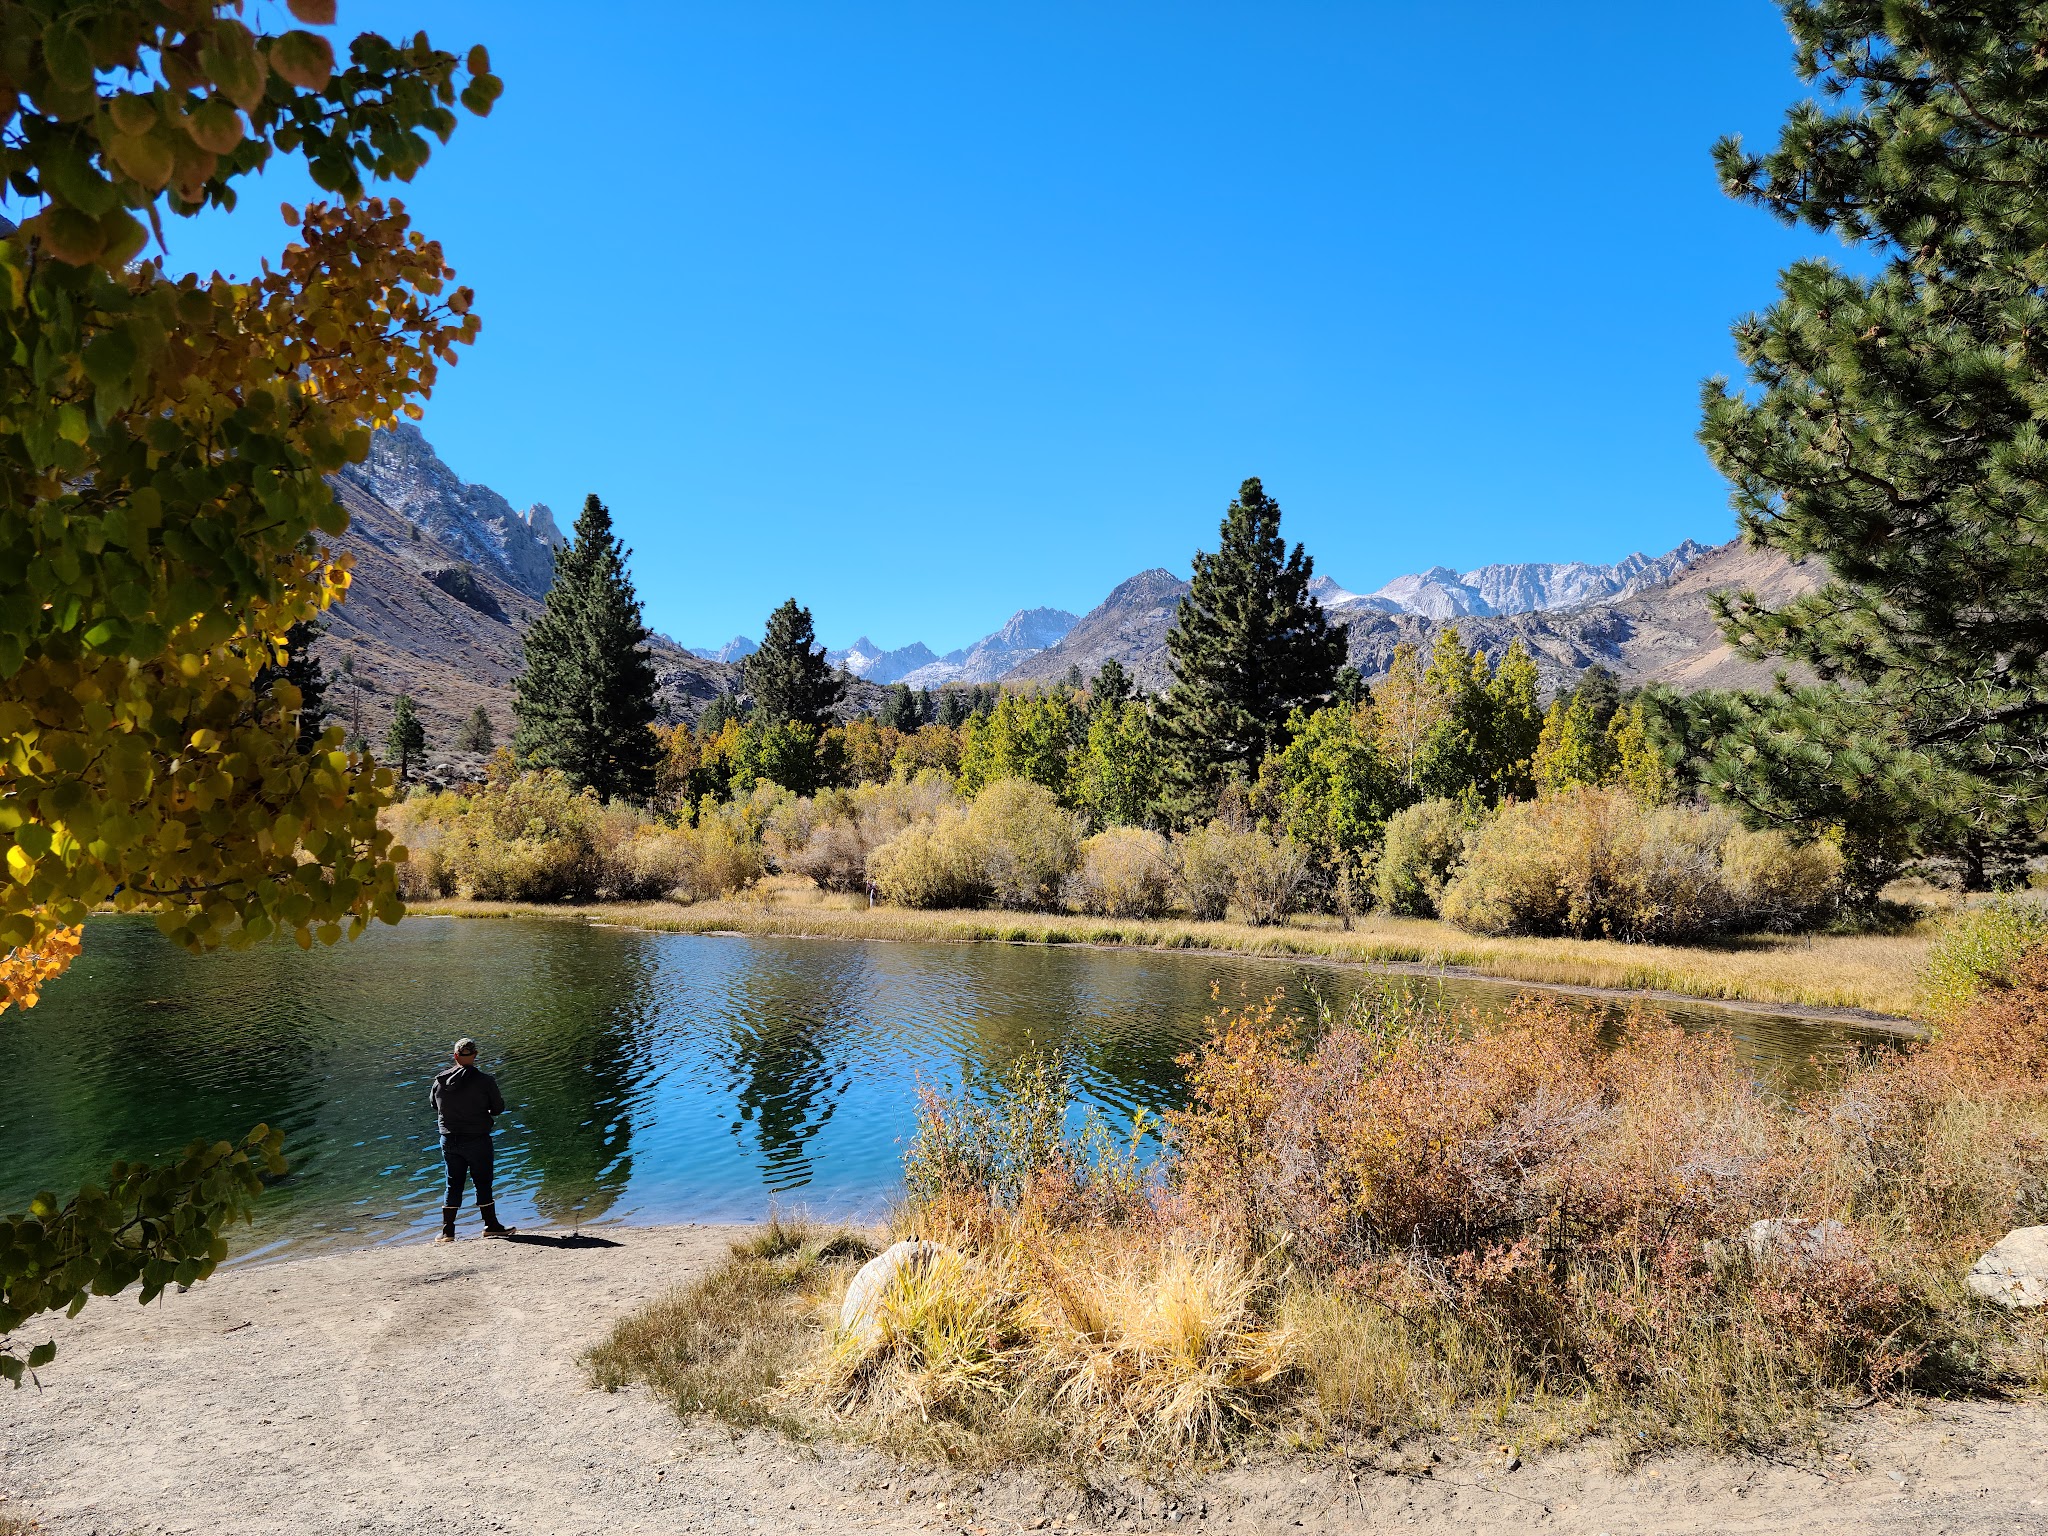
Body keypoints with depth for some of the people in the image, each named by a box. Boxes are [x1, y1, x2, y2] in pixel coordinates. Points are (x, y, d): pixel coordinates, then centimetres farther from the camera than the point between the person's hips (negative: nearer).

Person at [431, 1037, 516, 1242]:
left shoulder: (440, 1080, -2)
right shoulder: (484, 1080, -14)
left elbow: (433, 1103, 14)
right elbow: (499, 1107, -5)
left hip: (449, 1140, 4)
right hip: (477, 1140, -4)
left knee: (453, 1184, 12)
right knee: (483, 1183, 7)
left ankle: (447, 1231, 14)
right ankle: (491, 1226, 15)